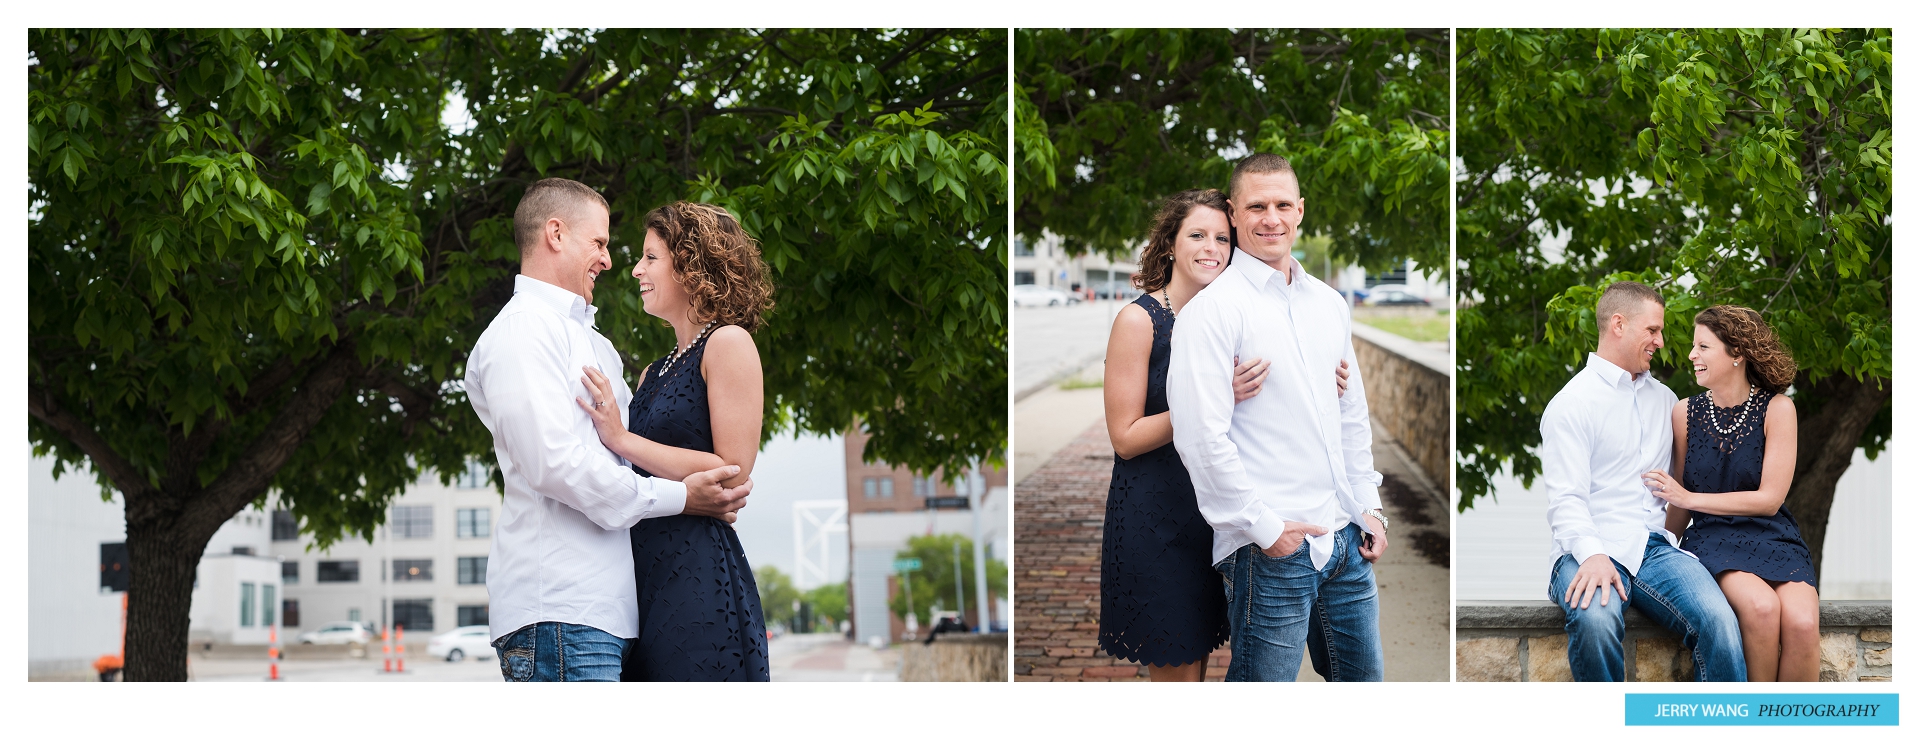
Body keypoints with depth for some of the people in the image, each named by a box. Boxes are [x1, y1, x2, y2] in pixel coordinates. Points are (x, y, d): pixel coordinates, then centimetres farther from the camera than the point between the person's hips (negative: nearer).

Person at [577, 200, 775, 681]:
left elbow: (733, 472, -11)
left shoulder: (727, 344, -2)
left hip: (701, 579, -8)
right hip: (647, 578, 8)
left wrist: (623, 439, -10)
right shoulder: (654, 373, 21)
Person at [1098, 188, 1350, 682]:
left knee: (1198, 657, 12)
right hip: (1153, 515, -6)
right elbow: (1125, 437, -14)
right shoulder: (1139, 319, -12)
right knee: (1176, 674, 0)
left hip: (1210, 507, 6)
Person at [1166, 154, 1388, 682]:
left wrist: (1369, 507, 13)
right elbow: (1201, 437, -16)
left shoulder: (1329, 304, 14)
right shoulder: (1212, 311, -9)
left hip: (1346, 539, 7)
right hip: (1270, 550, -7)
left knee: (1363, 679, 14)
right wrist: (1265, 528, -15)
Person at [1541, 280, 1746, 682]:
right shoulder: (1571, 404, 4)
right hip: (1590, 548, -5)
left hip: (1656, 547, 5)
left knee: (1718, 618, -28)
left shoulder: (1664, 399, 24)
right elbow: (1566, 499, -7)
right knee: (1596, 618, -39)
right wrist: (1593, 554, -25)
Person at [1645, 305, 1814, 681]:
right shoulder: (1685, 413, 8)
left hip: (1771, 537, 0)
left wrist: (1689, 498, -6)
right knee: (1760, 606, -34)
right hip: (1711, 538, 0)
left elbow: (1770, 499, -4)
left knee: (1801, 621, -32)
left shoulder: (1776, 409, 1)